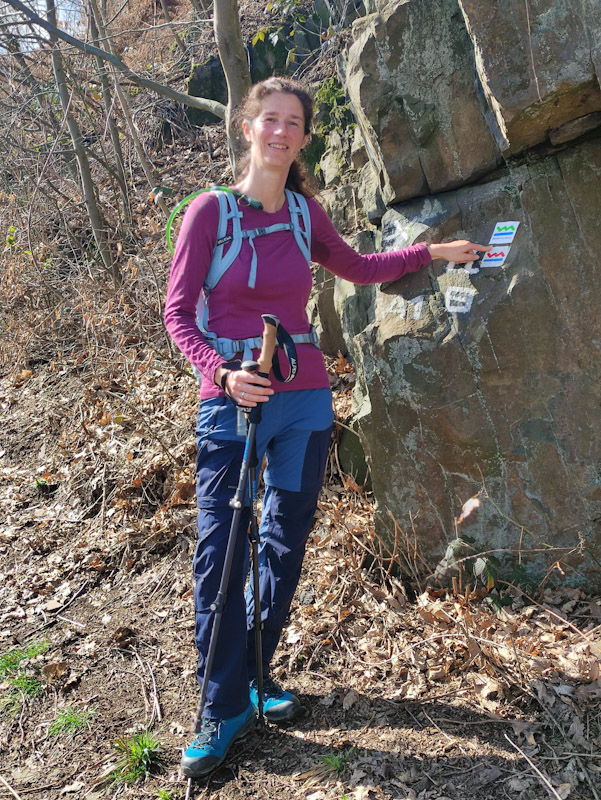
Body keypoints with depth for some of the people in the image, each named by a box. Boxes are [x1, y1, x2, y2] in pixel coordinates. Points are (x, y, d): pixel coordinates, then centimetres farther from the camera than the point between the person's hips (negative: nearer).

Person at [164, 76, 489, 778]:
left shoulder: (304, 212, 7)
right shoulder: (211, 211, -4)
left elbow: (357, 268, 24)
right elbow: (177, 313, -4)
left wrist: (433, 251, 21)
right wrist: (223, 373, -19)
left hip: (304, 400, 4)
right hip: (231, 403, -4)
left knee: (285, 548, 10)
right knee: (220, 556, -5)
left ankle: (256, 677, 29)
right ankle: (222, 713, 11)